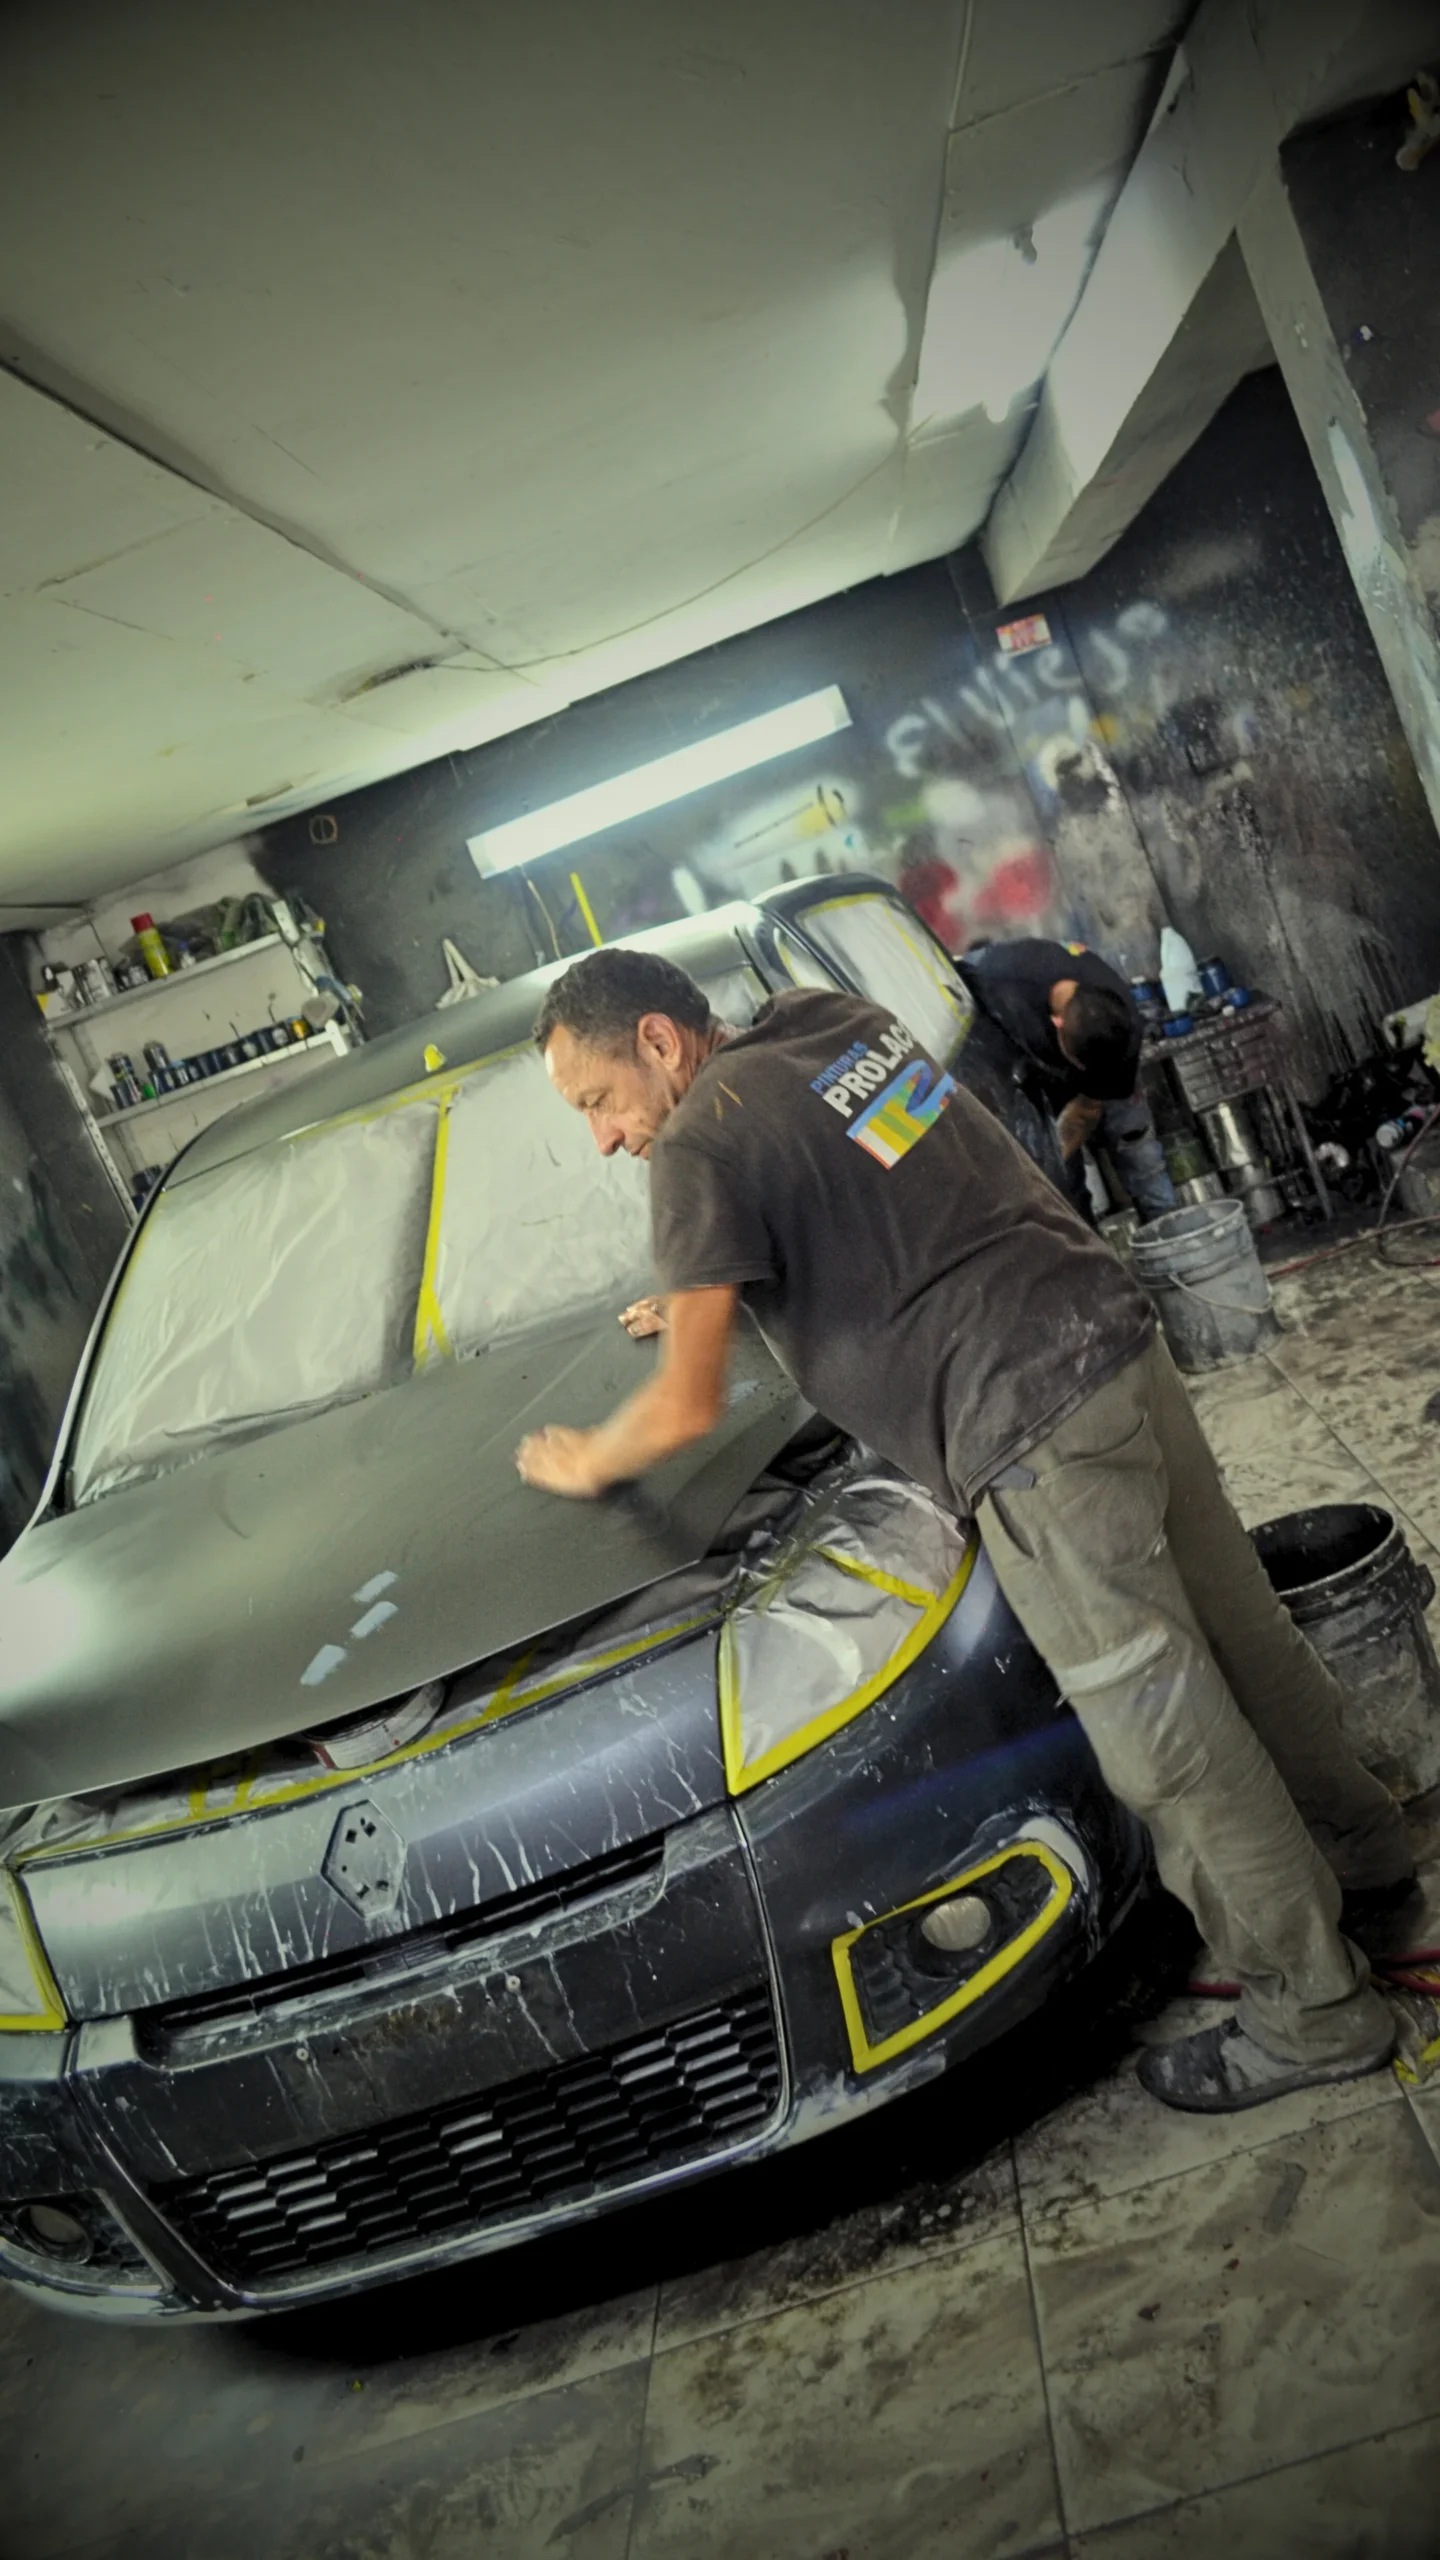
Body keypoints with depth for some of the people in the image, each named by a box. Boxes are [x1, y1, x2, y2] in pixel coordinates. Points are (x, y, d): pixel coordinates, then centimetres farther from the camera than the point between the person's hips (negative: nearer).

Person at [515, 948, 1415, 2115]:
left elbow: (690, 1408, -10)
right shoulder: (830, 1017, 14)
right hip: (1121, 1340, 9)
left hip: (1028, 1429, -9)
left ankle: (1313, 2017, 18)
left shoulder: (702, 1148, -11)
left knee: (1168, 1738, 3)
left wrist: (585, 1463, 9)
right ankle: (1359, 1849, 43)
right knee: (1242, 1632, 23)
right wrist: (709, 1294, 35)